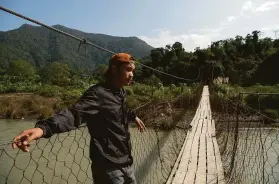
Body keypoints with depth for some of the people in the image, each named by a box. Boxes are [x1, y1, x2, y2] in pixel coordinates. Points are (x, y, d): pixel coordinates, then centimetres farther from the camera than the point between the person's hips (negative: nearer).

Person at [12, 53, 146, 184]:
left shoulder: (120, 93, 8)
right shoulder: (97, 93, -19)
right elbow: (75, 113, -34)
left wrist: (133, 116, 46)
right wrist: (43, 128, -50)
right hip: (108, 167, -8)